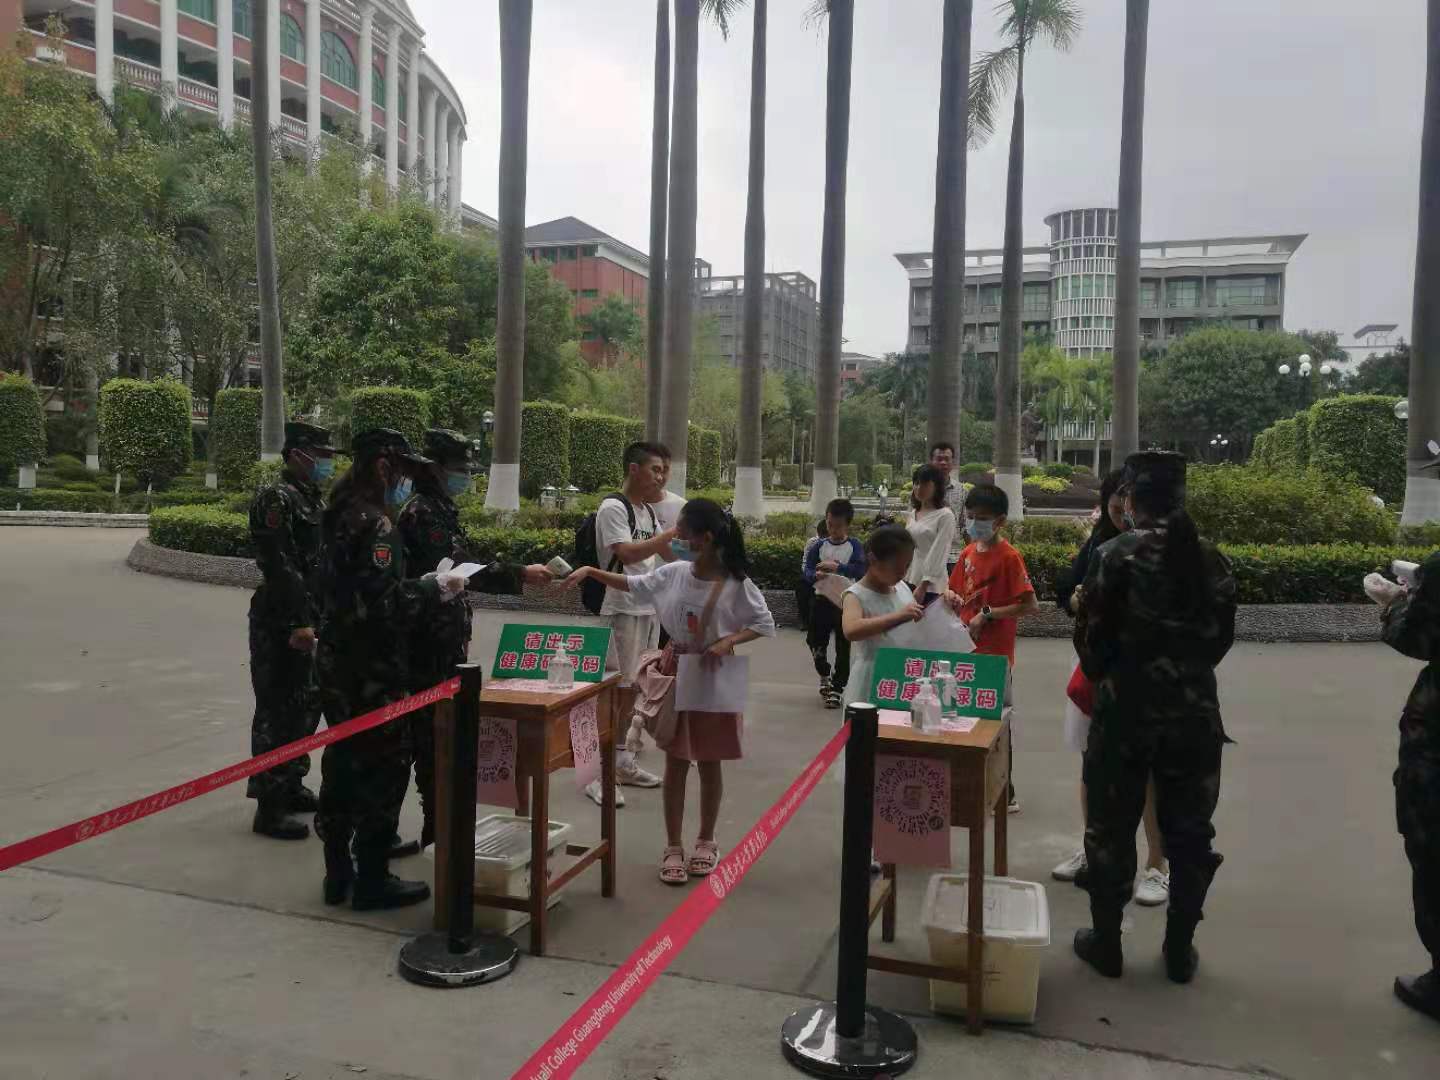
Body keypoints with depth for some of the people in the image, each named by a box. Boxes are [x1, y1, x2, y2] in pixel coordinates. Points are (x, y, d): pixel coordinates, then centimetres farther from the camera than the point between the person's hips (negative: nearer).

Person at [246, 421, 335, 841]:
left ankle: (290, 786, 32)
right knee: (277, 710, -4)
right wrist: (299, 622, -24)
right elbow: (280, 565, -22)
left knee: (306, 704, 18)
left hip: (305, 620, 10)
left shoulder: (312, 498, 16)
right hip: (280, 623, -10)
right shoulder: (275, 498, -14)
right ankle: (269, 807, 4)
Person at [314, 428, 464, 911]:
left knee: (343, 760, 15)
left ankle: (338, 871, 26)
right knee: (385, 766, 1)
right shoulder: (375, 524, -18)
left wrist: (422, 586, 10)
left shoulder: (344, 514, 10)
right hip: (372, 671, -10)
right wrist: (435, 589, -12)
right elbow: (384, 604, -24)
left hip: (338, 661, 10)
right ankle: (372, 878, 10)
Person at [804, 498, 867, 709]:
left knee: (843, 648, 2)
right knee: (816, 642, 10)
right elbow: (808, 571, -5)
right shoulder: (819, 546, 3)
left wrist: (837, 567, -27)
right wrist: (817, 575, -27)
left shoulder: (854, 546, -3)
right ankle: (825, 675, 38)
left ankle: (836, 688, 14)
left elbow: (860, 570, -17)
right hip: (822, 599, 3)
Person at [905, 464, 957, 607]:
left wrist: (924, 586, -17)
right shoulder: (912, 515, 13)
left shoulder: (945, 516, -8)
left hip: (931, 586, -6)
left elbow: (939, 554, -13)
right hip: (909, 581, 6)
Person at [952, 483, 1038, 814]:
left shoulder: (1009, 557, -14)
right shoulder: (968, 552, 8)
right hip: (968, 648, 7)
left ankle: (1006, 793, 10)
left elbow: (1031, 605, -19)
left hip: (995, 652, -7)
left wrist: (987, 614, -20)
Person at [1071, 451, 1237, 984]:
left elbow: (1091, 635, -10)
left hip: (1126, 708, -3)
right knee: (1188, 834, 16)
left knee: (1112, 830, 12)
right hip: (1195, 712, 3)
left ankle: (1106, 943, 22)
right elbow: (1222, 636, 6)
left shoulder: (1116, 554, -12)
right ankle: (1180, 950, 26)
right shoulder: (1210, 559, 0)